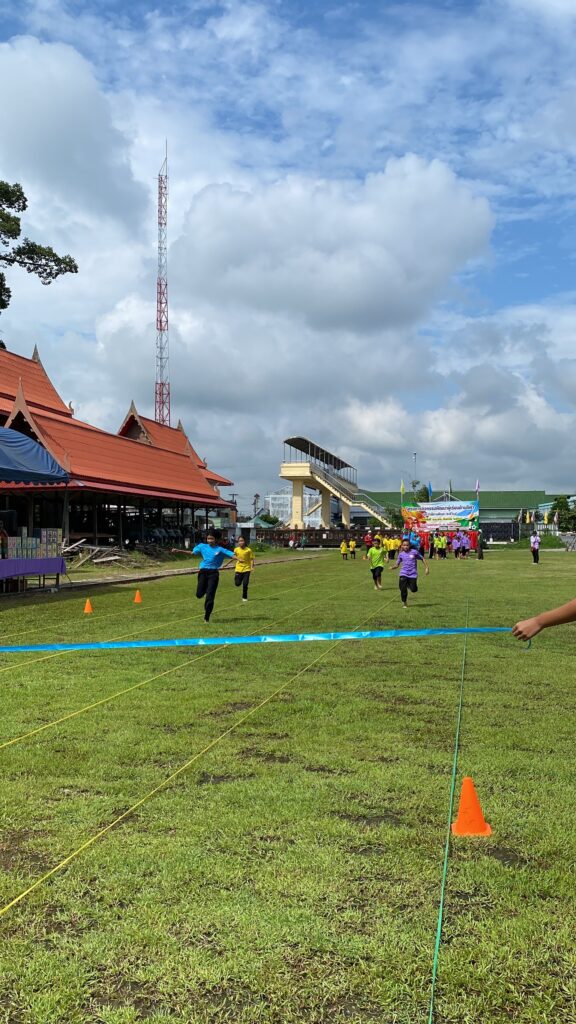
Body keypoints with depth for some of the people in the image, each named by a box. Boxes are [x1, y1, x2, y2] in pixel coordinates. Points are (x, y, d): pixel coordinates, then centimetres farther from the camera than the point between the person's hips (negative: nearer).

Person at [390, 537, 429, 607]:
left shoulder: (414, 552, -3)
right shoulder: (401, 554, 4)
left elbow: (423, 559, 7)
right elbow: (397, 564, 9)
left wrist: (426, 567, 2)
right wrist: (393, 567, -12)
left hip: (413, 574, -1)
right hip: (403, 574, 1)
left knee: (413, 590, -7)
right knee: (403, 589, -9)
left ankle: (409, 585, 30)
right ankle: (405, 603, 12)